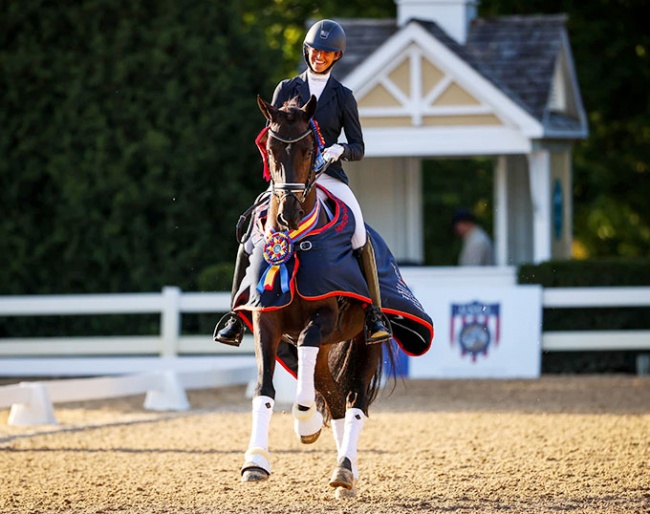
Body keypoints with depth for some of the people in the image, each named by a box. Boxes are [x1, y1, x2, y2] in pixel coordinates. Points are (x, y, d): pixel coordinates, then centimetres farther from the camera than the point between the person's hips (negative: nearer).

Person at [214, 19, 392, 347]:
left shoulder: (343, 96, 9)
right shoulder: (287, 90, 11)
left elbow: (358, 148, 5)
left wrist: (339, 150, -17)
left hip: (329, 176, -1)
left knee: (359, 235, -23)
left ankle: (375, 315, -14)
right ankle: (235, 319, -8)